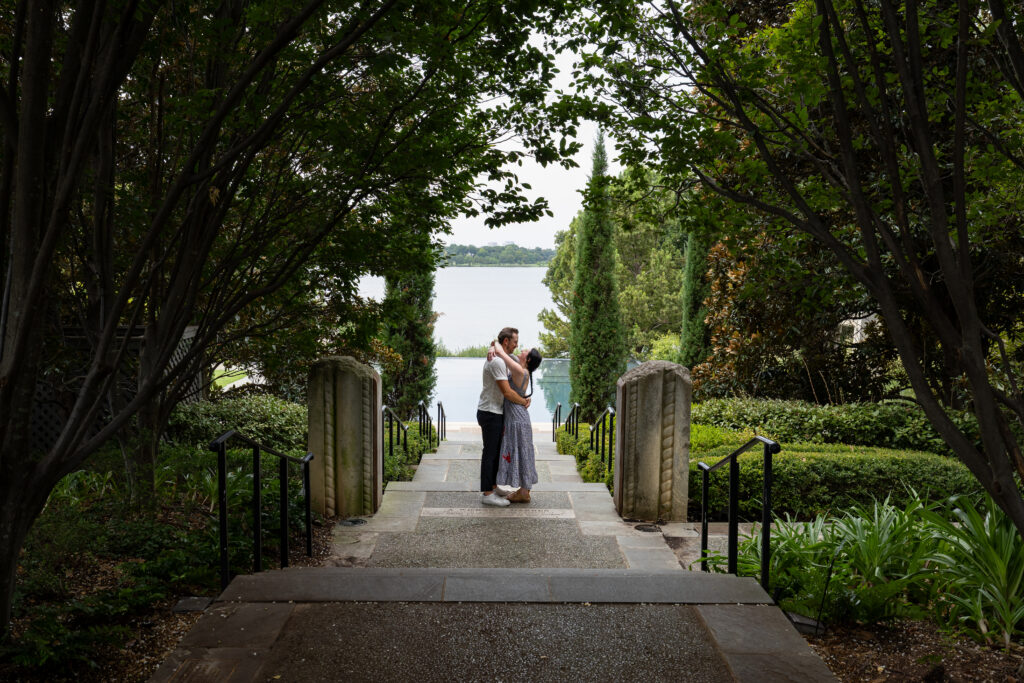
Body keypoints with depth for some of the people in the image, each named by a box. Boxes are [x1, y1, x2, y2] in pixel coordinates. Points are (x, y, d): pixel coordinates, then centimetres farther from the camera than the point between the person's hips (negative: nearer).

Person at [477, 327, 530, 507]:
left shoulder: (500, 359, 14)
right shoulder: (497, 361, -21)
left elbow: (510, 386, 22)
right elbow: (507, 392, -23)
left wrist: (523, 397, 6)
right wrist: (523, 402, -8)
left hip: (496, 412, 11)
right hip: (490, 413, -11)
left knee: (496, 451, 17)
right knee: (490, 452, -5)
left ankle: (493, 487, 27)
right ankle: (486, 494, 1)